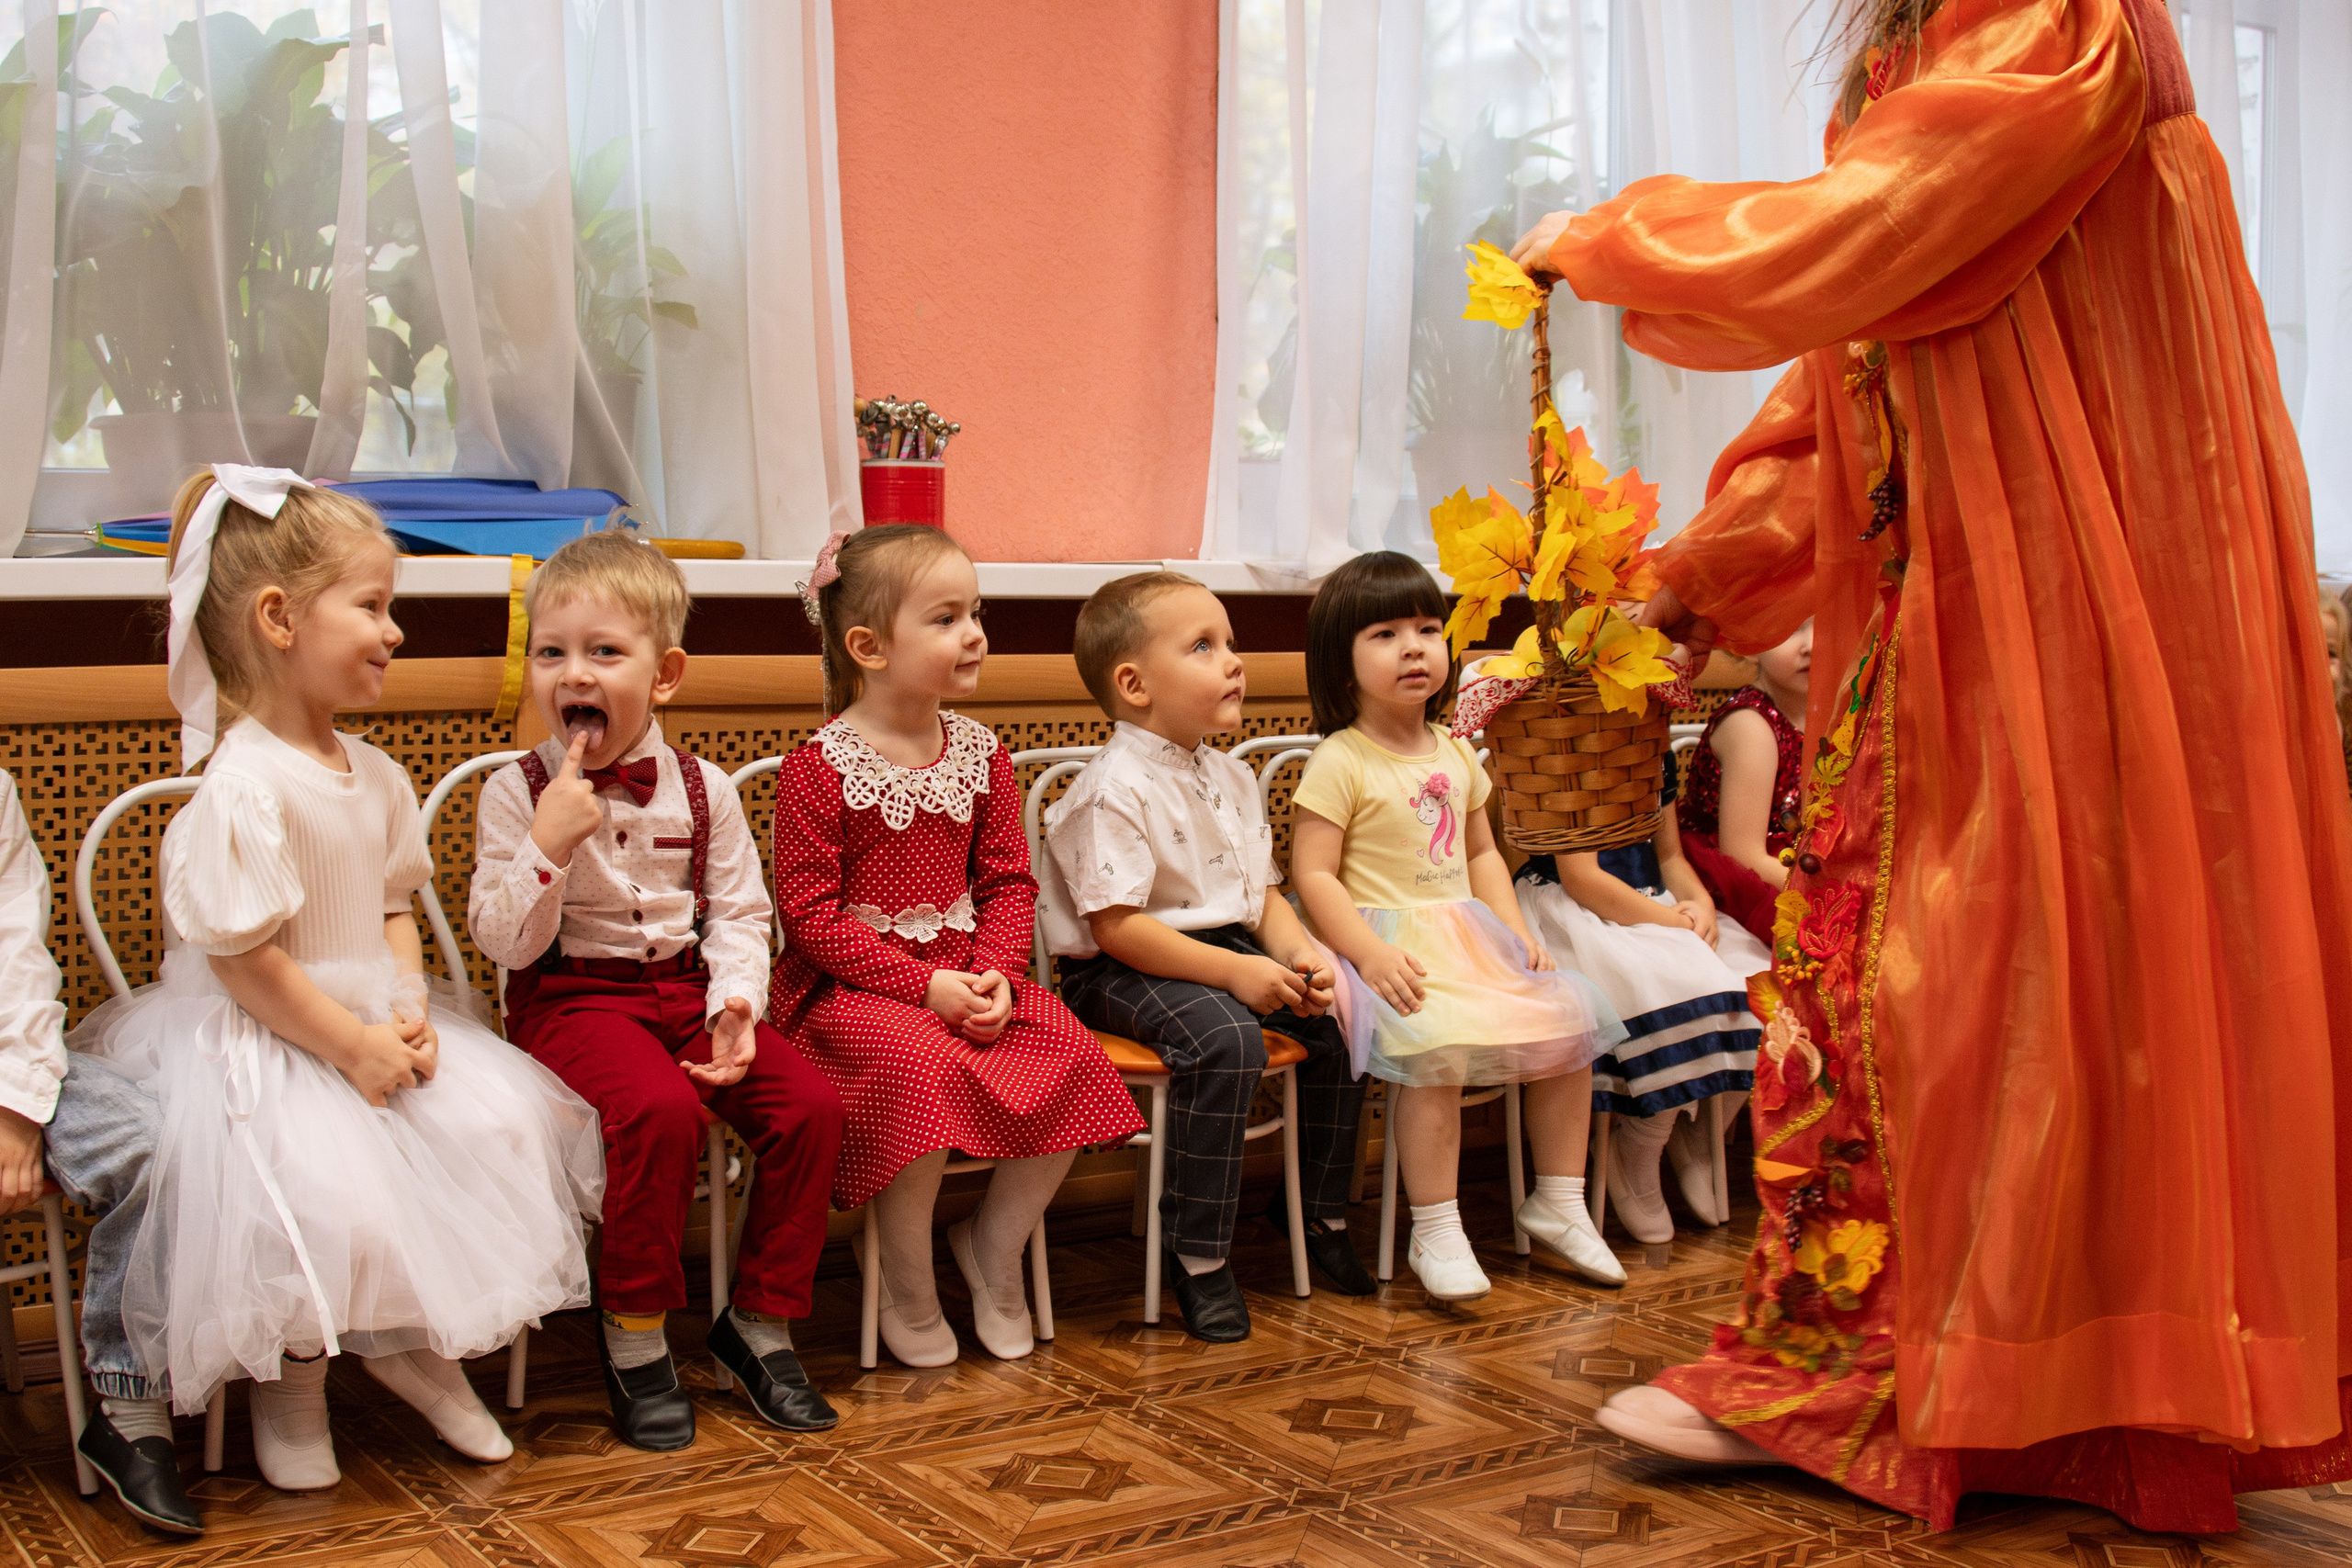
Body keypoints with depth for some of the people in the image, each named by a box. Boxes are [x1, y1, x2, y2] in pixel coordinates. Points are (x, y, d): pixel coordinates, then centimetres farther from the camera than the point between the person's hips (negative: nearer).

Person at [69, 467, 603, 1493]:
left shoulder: (374, 775, 6)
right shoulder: (243, 786, -20)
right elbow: (241, 958, -20)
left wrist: (410, 1008, -5)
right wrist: (351, 1047, -18)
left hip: (375, 1022, 8)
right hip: (262, 1043, -8)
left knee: (503, 1124, -8)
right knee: (325, 1195, -27)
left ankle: (414, 1341, 13)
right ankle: (291, 1386, 5)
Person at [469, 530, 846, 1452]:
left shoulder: (703, 789, 5)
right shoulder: (518, 791, -3)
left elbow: (739, 912, 7)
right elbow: (503, 942, -8)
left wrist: (735, 1001, -12)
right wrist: (549, 843, -21)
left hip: (687, 989, 4)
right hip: (573, 1001, -4)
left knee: (810, 1103, -18)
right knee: (659, 1109, -33)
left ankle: (759, 1321, 1)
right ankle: (635, 1337, -13)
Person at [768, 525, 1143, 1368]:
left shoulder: (980, 753, 7)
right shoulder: (818, 767, -10)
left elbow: (1008, 882, 8)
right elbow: (810, 913, -13)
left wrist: (997, 972, -11)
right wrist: (923, 985, -21)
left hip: (965, 971, 5)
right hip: (850, 981, -5)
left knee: (1069, 1054, -17)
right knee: (920, 1065, -34)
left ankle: (995, 1244, 7)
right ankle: (909, 1291, -10)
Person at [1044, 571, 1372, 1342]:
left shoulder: (1231, 777, 10)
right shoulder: (1113, 791, -18)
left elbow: (1263, 891, 14)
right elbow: (1117, 928, -23)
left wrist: (1299, 955, -7)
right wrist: (1235, 971, -26)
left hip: (1232, 951, 9)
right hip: (1119, 974, -8)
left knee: (1339, 1013, -6)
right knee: (1225, 1037, -33)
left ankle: (1319, 1210, 13)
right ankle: (1198, 1254, -21)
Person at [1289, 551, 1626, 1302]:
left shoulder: (1456, 754, 14)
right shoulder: (1339, 763, -8)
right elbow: (1313, 876, -12)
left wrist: (1514, 930, 6)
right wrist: (1371, 954, -23)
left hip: (1468, 936, 7)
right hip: (1392, 945, -7)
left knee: (1568, 1024, -1)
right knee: (1435, 1052, -30)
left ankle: (1558, 1203, 16)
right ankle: (1436, 1234, -16)